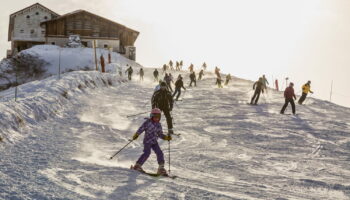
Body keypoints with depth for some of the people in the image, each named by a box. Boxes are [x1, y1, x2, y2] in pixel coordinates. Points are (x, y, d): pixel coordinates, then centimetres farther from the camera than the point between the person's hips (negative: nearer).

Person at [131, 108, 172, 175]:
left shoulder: (158, 124, 10)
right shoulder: (148, 122, -7)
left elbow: (160, 134, 15)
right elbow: (141, 129, -11)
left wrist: (166, 137, 1)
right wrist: (136, 135, -22)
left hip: (154, 142, 6)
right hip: (147, 141, -6)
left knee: (160, 153, -4)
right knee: (147, 153, -20)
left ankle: (161, 169, 5)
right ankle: (137, 166, -7)